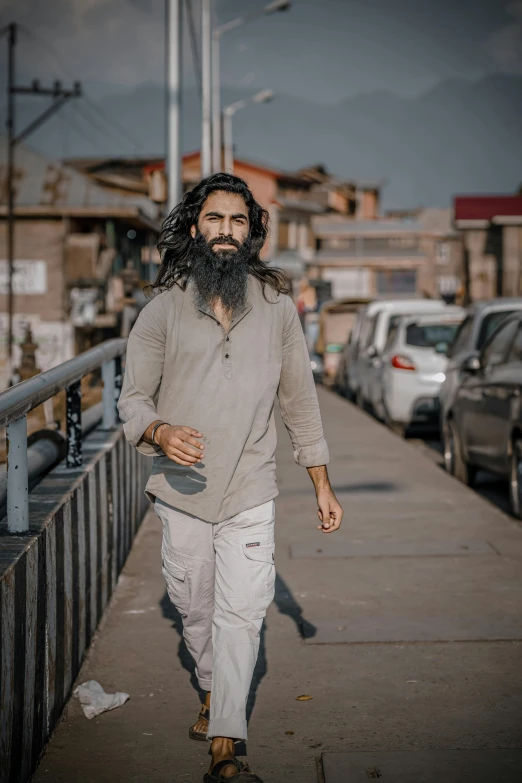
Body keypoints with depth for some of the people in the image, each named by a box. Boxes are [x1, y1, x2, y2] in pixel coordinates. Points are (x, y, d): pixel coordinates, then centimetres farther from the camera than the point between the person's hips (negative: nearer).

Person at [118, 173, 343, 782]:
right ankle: (214, 693, 43)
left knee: (241, 614, -9)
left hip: (251, 492, 0)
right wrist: (160, 432, -25)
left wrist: (322, 486, 8)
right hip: (182, 492, 1)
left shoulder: (277, 307, 1)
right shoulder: (162, 310, -3)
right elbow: (133, 398, -1)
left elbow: (300, 400, 8)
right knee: (195, 609, 15)